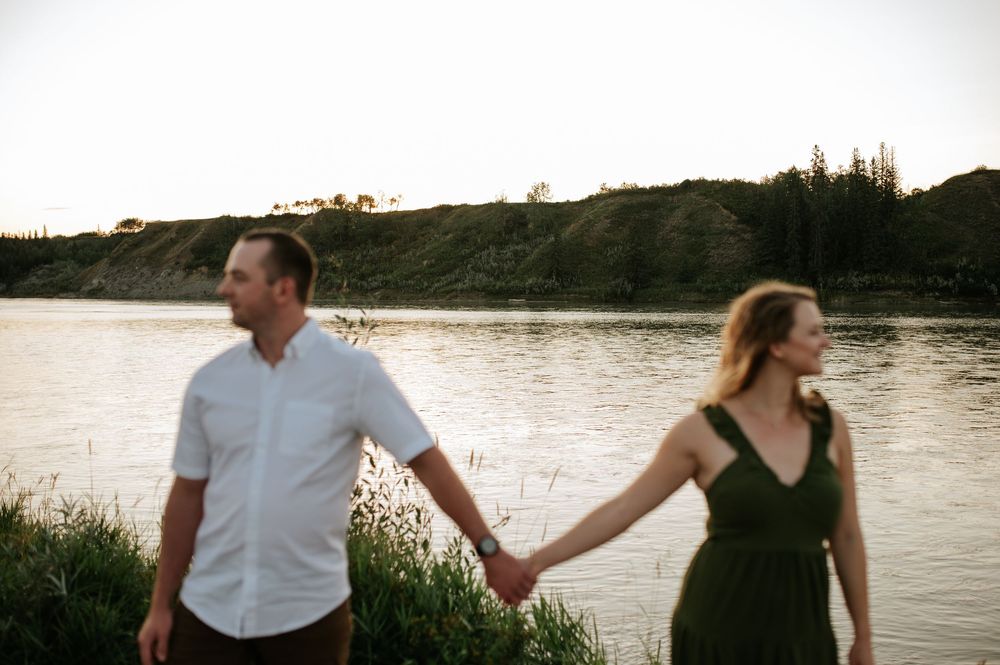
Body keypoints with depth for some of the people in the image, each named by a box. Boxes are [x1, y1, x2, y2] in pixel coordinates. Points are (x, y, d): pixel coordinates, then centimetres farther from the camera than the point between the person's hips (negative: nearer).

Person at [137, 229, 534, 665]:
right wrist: (160, 605, 9)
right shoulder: (210, 381, 2)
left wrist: (490, 551, -10)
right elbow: (188, 494, 8)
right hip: (208, 609, 3)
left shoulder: (353, 372, -8)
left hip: (308, 612, -3)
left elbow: (427, 461, -8)